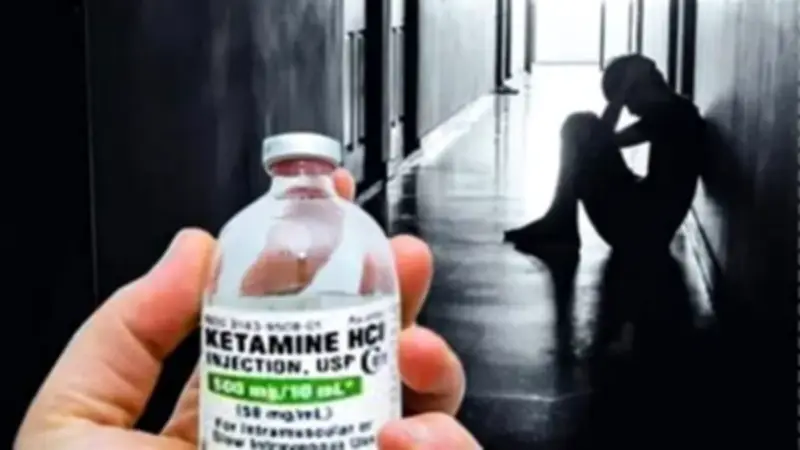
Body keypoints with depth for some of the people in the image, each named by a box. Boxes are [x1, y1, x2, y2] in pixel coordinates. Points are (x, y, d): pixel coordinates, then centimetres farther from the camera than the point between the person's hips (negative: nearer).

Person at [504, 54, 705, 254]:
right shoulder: (675, 111, 16)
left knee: (581, 129, -13)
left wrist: (625, 85, -9)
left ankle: (559, 228, -6)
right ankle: (559, 228, 5)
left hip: (646, 228, -10)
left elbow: (605, 138, -14)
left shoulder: (672, 113, -13)